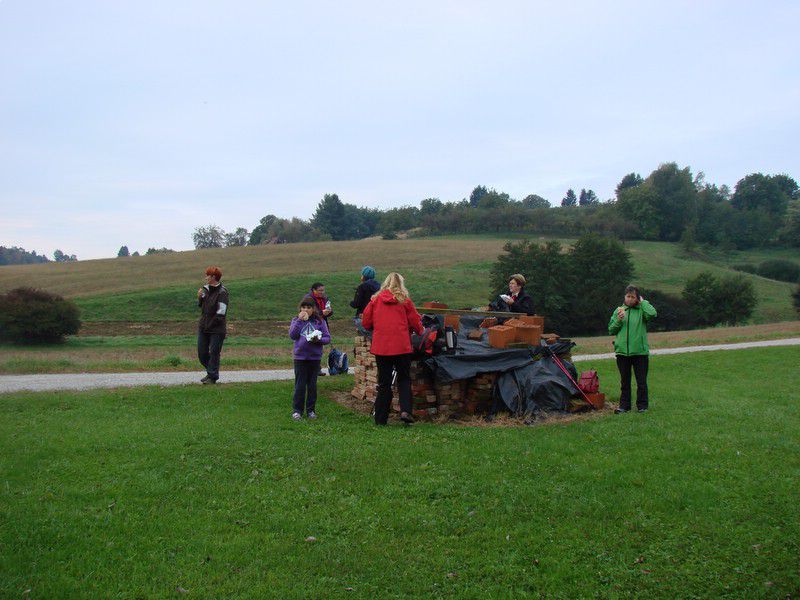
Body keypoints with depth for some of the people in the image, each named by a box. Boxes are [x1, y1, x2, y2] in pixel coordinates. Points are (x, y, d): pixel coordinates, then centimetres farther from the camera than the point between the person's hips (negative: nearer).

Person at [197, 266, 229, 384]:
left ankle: (212, 377, 11)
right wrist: (199, 297, 0)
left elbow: (221, 312, -17)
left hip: (217, 329, -7)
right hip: (203, 327, 7)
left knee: (214, 353, 0)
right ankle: (210, 372, 30)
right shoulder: (206, 289, 9)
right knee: (201, 353, 11)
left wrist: (211, 324, -14)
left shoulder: (222, 292, -14)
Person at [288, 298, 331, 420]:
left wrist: (318, 339, -19)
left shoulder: (320, 321, 3)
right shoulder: (296, 320, 4)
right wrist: (300, 320, -14)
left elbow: (327, 338, 0)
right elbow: (292, 335, -11)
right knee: (300, 385, 2)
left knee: (312, 385, 8)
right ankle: (297, 410, 10)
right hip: (300, 356, -1)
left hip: (315, 357, 1)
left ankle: (311, 410, 18)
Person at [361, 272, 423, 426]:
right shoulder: (404, 300, -2)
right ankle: (405, 410, -6)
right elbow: (415, 322, 1)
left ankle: (380, 418, 11)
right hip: (402, 346, -2)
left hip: (380, 347, 2)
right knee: (404, 379, 12)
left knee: (384, 383, 9)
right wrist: (419, 331, 23)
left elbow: (366, 322, 6)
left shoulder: (375, 299, 2)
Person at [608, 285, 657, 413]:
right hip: (622, 352, 3)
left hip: (640, 351, -3)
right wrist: (618, 320, -9)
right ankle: (624, 405, 20)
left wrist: (642, 302, -8)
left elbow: (652, 314, -23)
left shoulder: (641, 310, 0)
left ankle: (642, 405, 16)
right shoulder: (619, 310, 9)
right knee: (625, 381, 12)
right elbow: (611, 330, 9)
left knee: (641, 382, 4)